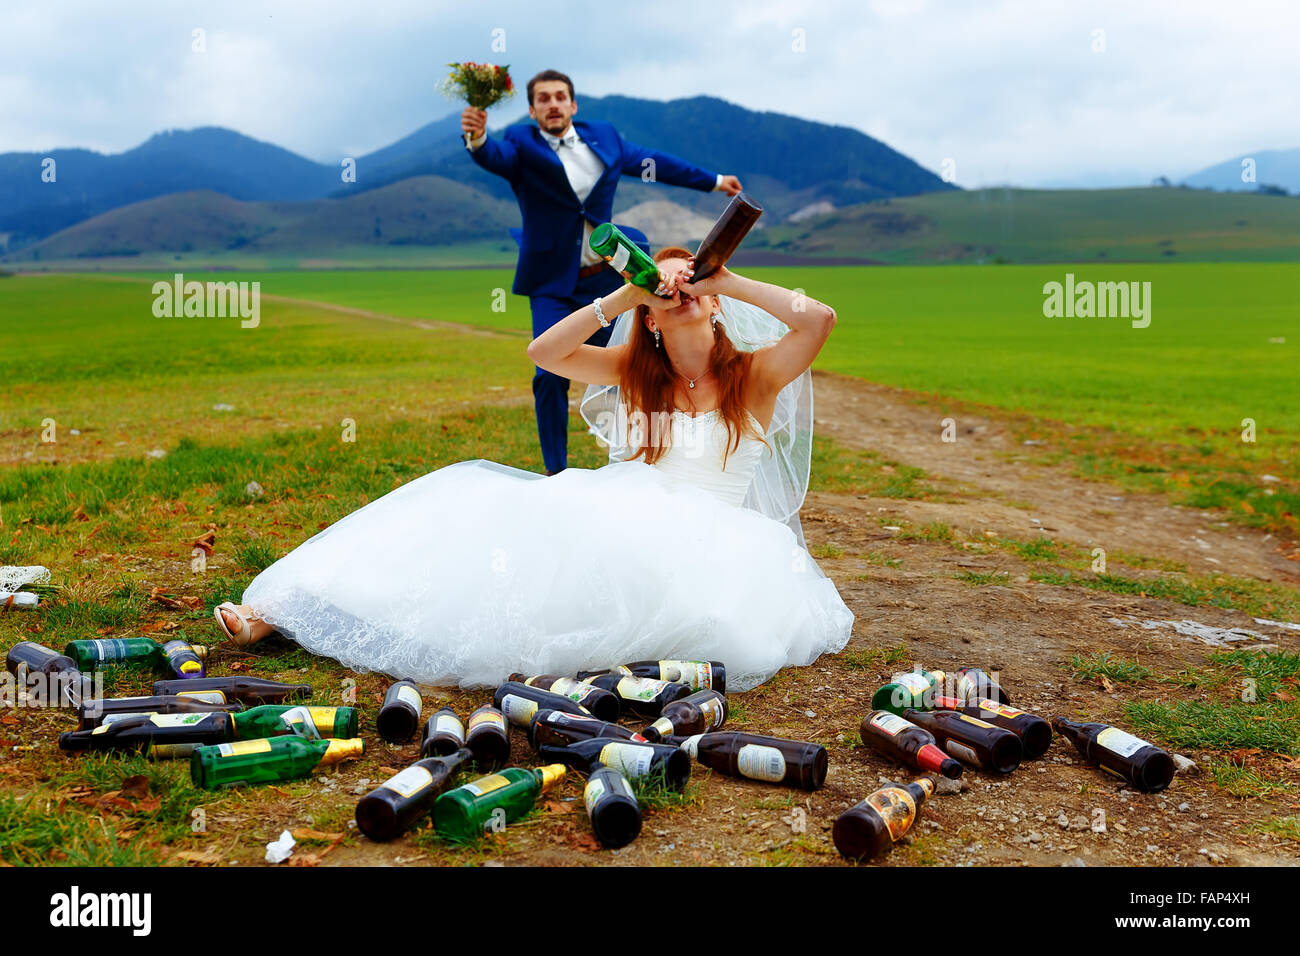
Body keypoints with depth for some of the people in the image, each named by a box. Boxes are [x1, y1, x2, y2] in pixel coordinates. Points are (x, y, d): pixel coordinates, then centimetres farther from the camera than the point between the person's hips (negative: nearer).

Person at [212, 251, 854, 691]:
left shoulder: (754, 378, 5)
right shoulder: (636, 373, 16)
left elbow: (818, 318, -13)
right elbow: (544, 352, 3)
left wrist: (729, 281, -6)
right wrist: (625, 295, -2)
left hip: (700, 543, -3)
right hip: (614, 521, 4)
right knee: (482, 508, -17)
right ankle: (284, 610, -19)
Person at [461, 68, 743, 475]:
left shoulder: (604, 136, 8)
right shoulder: (522, 144, -4)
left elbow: (653, 162, 21)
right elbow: (495, 156, -26)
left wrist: (713, 181, 30)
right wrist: (477, 138, -50)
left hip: (604, 280, 3)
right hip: (552, 285, -3)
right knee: (550, 375, -14)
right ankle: (556, 471, 1)